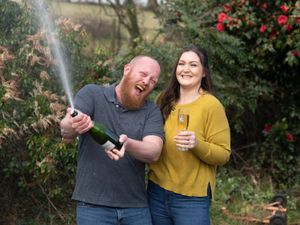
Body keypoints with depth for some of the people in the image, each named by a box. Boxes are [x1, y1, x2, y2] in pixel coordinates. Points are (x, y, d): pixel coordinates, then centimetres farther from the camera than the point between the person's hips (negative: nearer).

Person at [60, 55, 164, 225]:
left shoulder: (151, 111, 3)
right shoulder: (92, 94, -1)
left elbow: (153, 152, -12)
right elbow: (66, 134, -13)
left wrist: (128, 144, -33)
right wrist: (72, 126, -37)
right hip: (93, 204, -2)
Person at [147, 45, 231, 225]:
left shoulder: (211, 105, -10)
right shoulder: (164, 101, 6)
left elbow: (223, 155, -11)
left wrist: (197, 144, -27)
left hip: (192, 198, -5)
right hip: (156, 193, 5)